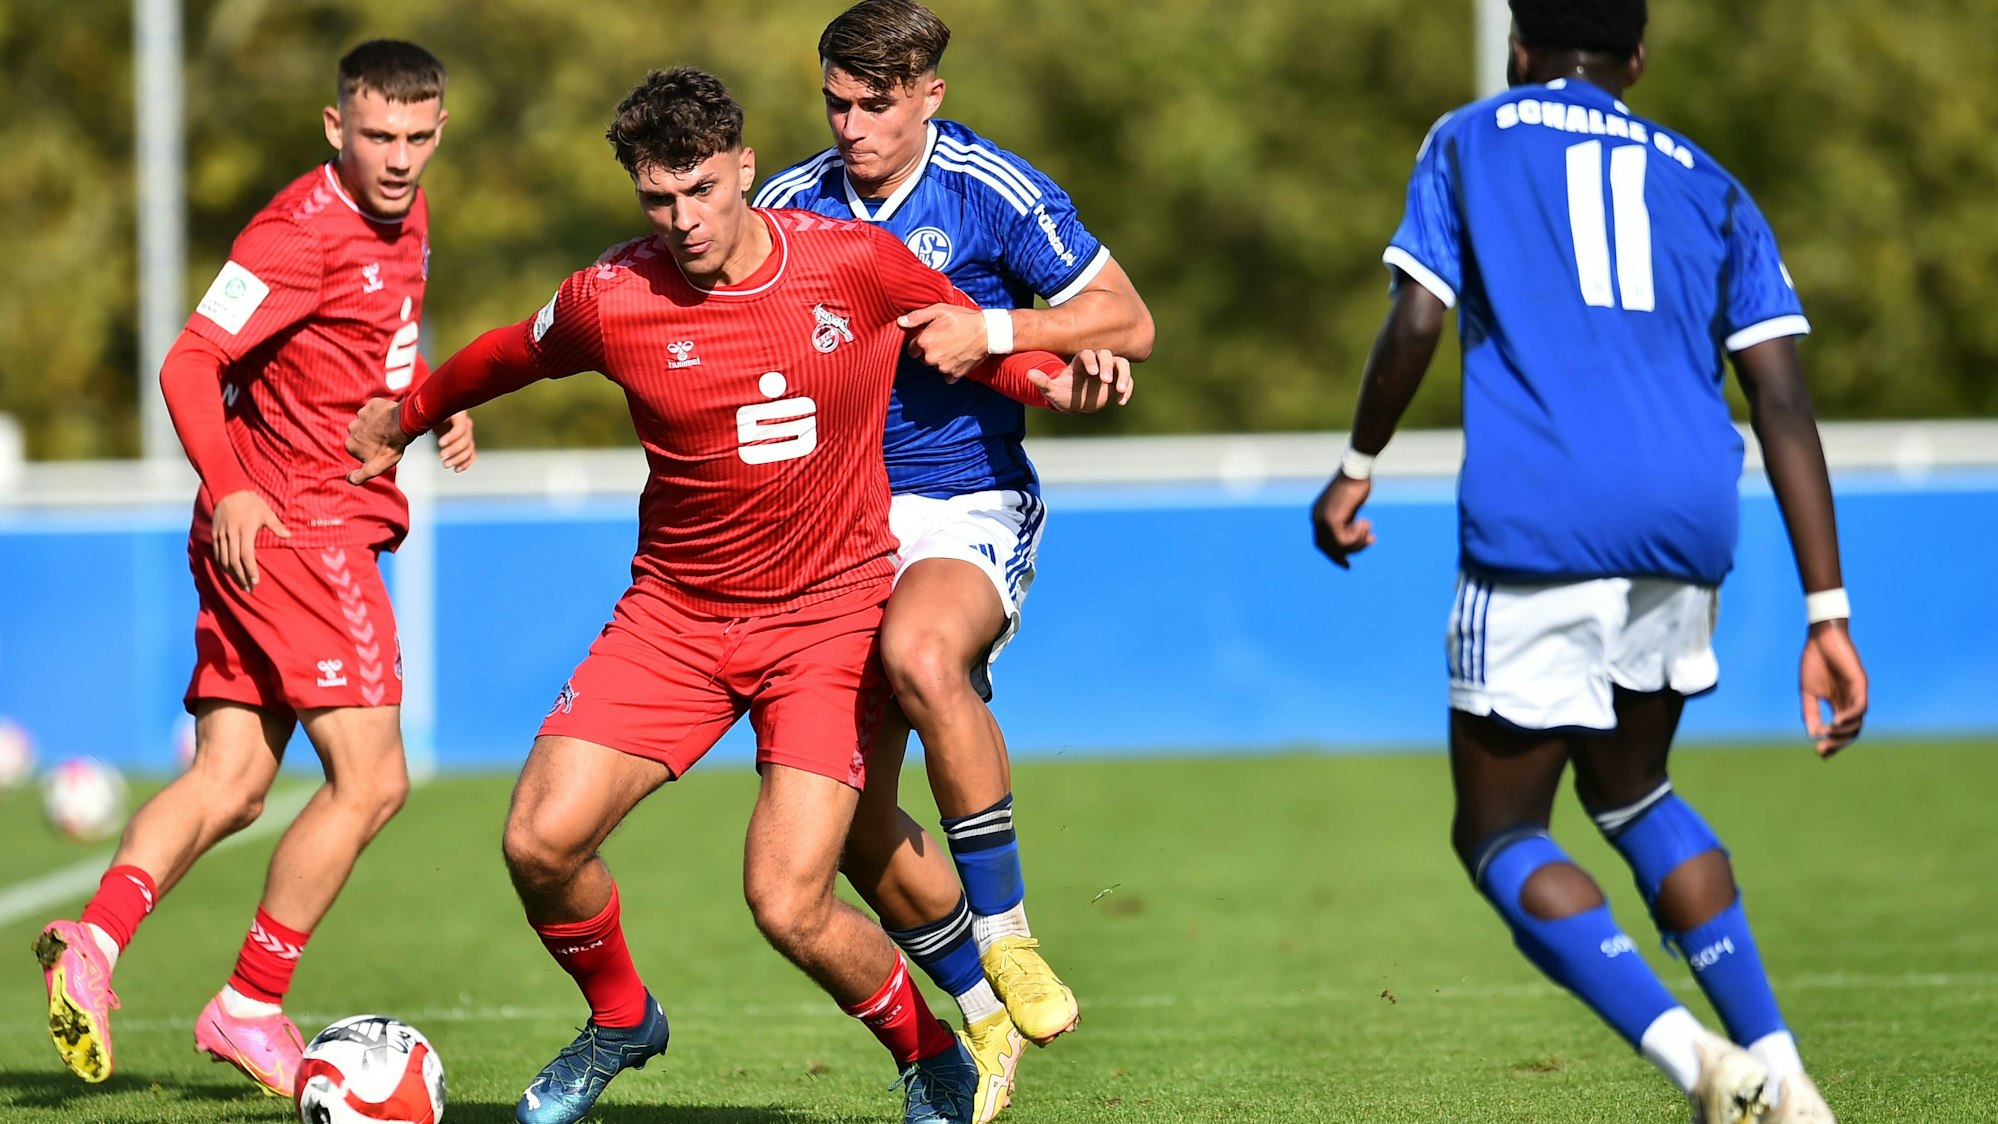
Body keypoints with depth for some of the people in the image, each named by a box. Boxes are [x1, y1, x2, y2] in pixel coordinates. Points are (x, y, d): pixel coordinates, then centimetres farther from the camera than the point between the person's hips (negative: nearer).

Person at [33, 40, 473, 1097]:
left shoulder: (405, 218, 13)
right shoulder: (304, 230, -15)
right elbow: (188, 362, -18)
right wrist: (227, 487, -28)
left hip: (335, 521, 9)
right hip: (288, 525, -9)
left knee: (232, 782, 4)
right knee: (371, 780, -8)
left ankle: (95, 938, -8)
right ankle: (251, 1007, -3)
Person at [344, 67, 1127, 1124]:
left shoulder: (855, 263, -11)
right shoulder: (608, 301, -9)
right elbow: (511, 355, 14)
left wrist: (1056, 376, -10)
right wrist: (409, 416, 28)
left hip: (827, 618, -2)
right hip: (673, 614, 2)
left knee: (790, 907, -15)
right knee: (541, 840, -12)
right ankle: (619, 1020, 20)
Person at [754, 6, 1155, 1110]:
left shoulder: (996, 192, -7)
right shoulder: (787, 205, 4)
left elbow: (1127, 321, -4)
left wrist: (993, 332, -18)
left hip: (970, 510, -5)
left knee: (922, 655, -38)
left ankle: (1004, 930, -24)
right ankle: (980, 1012, 19)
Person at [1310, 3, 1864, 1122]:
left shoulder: (1470, 142, 14)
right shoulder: (1707, 186, 20)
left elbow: (1416, 324, 0)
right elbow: (1784, 402, 10)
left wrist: (1357, 470, 17)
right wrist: (1828, 615, 8)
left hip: (1537, 522, -4)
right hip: (1687, 524, 4)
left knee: (1500, 835, 7)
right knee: (1631, 793, 26)